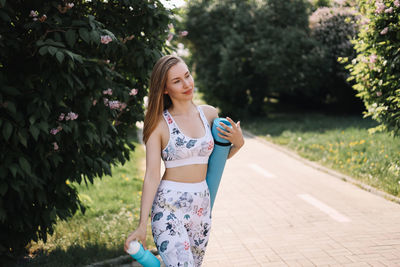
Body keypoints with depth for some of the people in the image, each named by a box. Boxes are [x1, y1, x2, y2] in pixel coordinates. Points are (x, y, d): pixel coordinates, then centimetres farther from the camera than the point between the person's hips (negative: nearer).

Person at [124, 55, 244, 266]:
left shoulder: (209, 114, 6)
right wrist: (142, 225, -14)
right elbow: (152, 176, -10)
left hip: (201, 206, 5)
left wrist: (237, 143, -1)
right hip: (169, 205, -5)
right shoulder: (160, 123, -7)